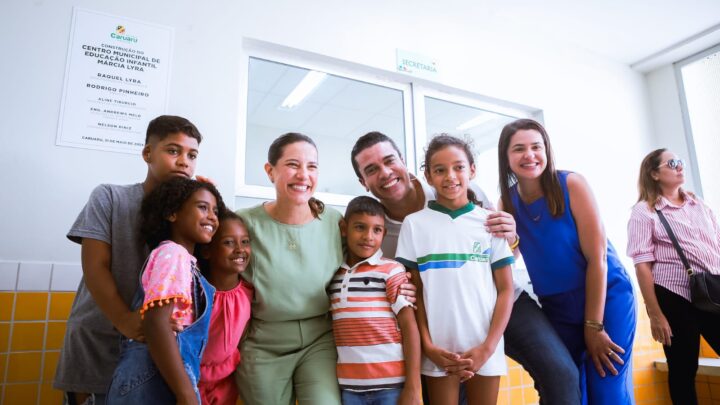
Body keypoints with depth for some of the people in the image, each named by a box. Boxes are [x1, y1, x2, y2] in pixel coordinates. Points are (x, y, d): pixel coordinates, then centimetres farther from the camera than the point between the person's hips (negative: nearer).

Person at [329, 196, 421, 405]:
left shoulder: (392, 271, -6)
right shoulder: (332, 275, 6)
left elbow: (410, 327, -7)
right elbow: (327, 328, 13)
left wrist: (412, 388, -10)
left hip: (391, 385, -4)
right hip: (347, 387, 4)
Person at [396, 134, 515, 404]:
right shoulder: (414, 223, 0)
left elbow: (505, 289, 2)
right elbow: (414, 291, 1)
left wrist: (488, 346, -6)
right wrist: (427, 345, -6)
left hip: (485, 347, 1)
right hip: (439, 349, -1)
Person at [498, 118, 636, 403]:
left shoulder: (571, 184, -14)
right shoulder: (507, 201, -4)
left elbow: (597, 257, -15)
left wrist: (594, 326, -13)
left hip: (606, 299, -3)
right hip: (556, 310, 4)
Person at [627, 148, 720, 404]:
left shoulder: (699, 205, 14)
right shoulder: (644, 212, -4)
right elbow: (642, 265, -9)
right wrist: (655, 314, -14)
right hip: (674, 297, -5)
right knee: (683, 370, 4)